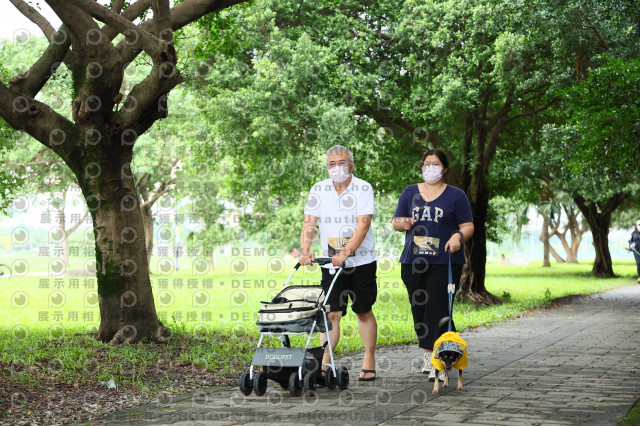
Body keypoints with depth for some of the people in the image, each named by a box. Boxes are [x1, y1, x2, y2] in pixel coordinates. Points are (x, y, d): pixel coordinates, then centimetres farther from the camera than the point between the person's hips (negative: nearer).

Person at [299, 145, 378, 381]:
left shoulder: (363, 189, -8)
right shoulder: (318, 190, 3)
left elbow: (363, 225, -17)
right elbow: (309, 223, 0)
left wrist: (346, 253, -27)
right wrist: (305, 251, -17)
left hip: (361, 261, -2)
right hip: (331, 262, 2)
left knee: (364, 311, 6)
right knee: (331, 312, -3)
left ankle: (369, 362, 17)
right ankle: (324, 364, -3)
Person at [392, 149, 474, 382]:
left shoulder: (456, 195, 5)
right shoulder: (410, 192, 14)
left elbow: (468, 226, 2)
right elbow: (396, 222, 14)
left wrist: (458, 236, -19)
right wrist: (403, 223, -9)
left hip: (444, 262, -4)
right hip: (413, 261, 4)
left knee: (437, 310, -12)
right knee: (419, 309, 6)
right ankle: (430, 356, 21)